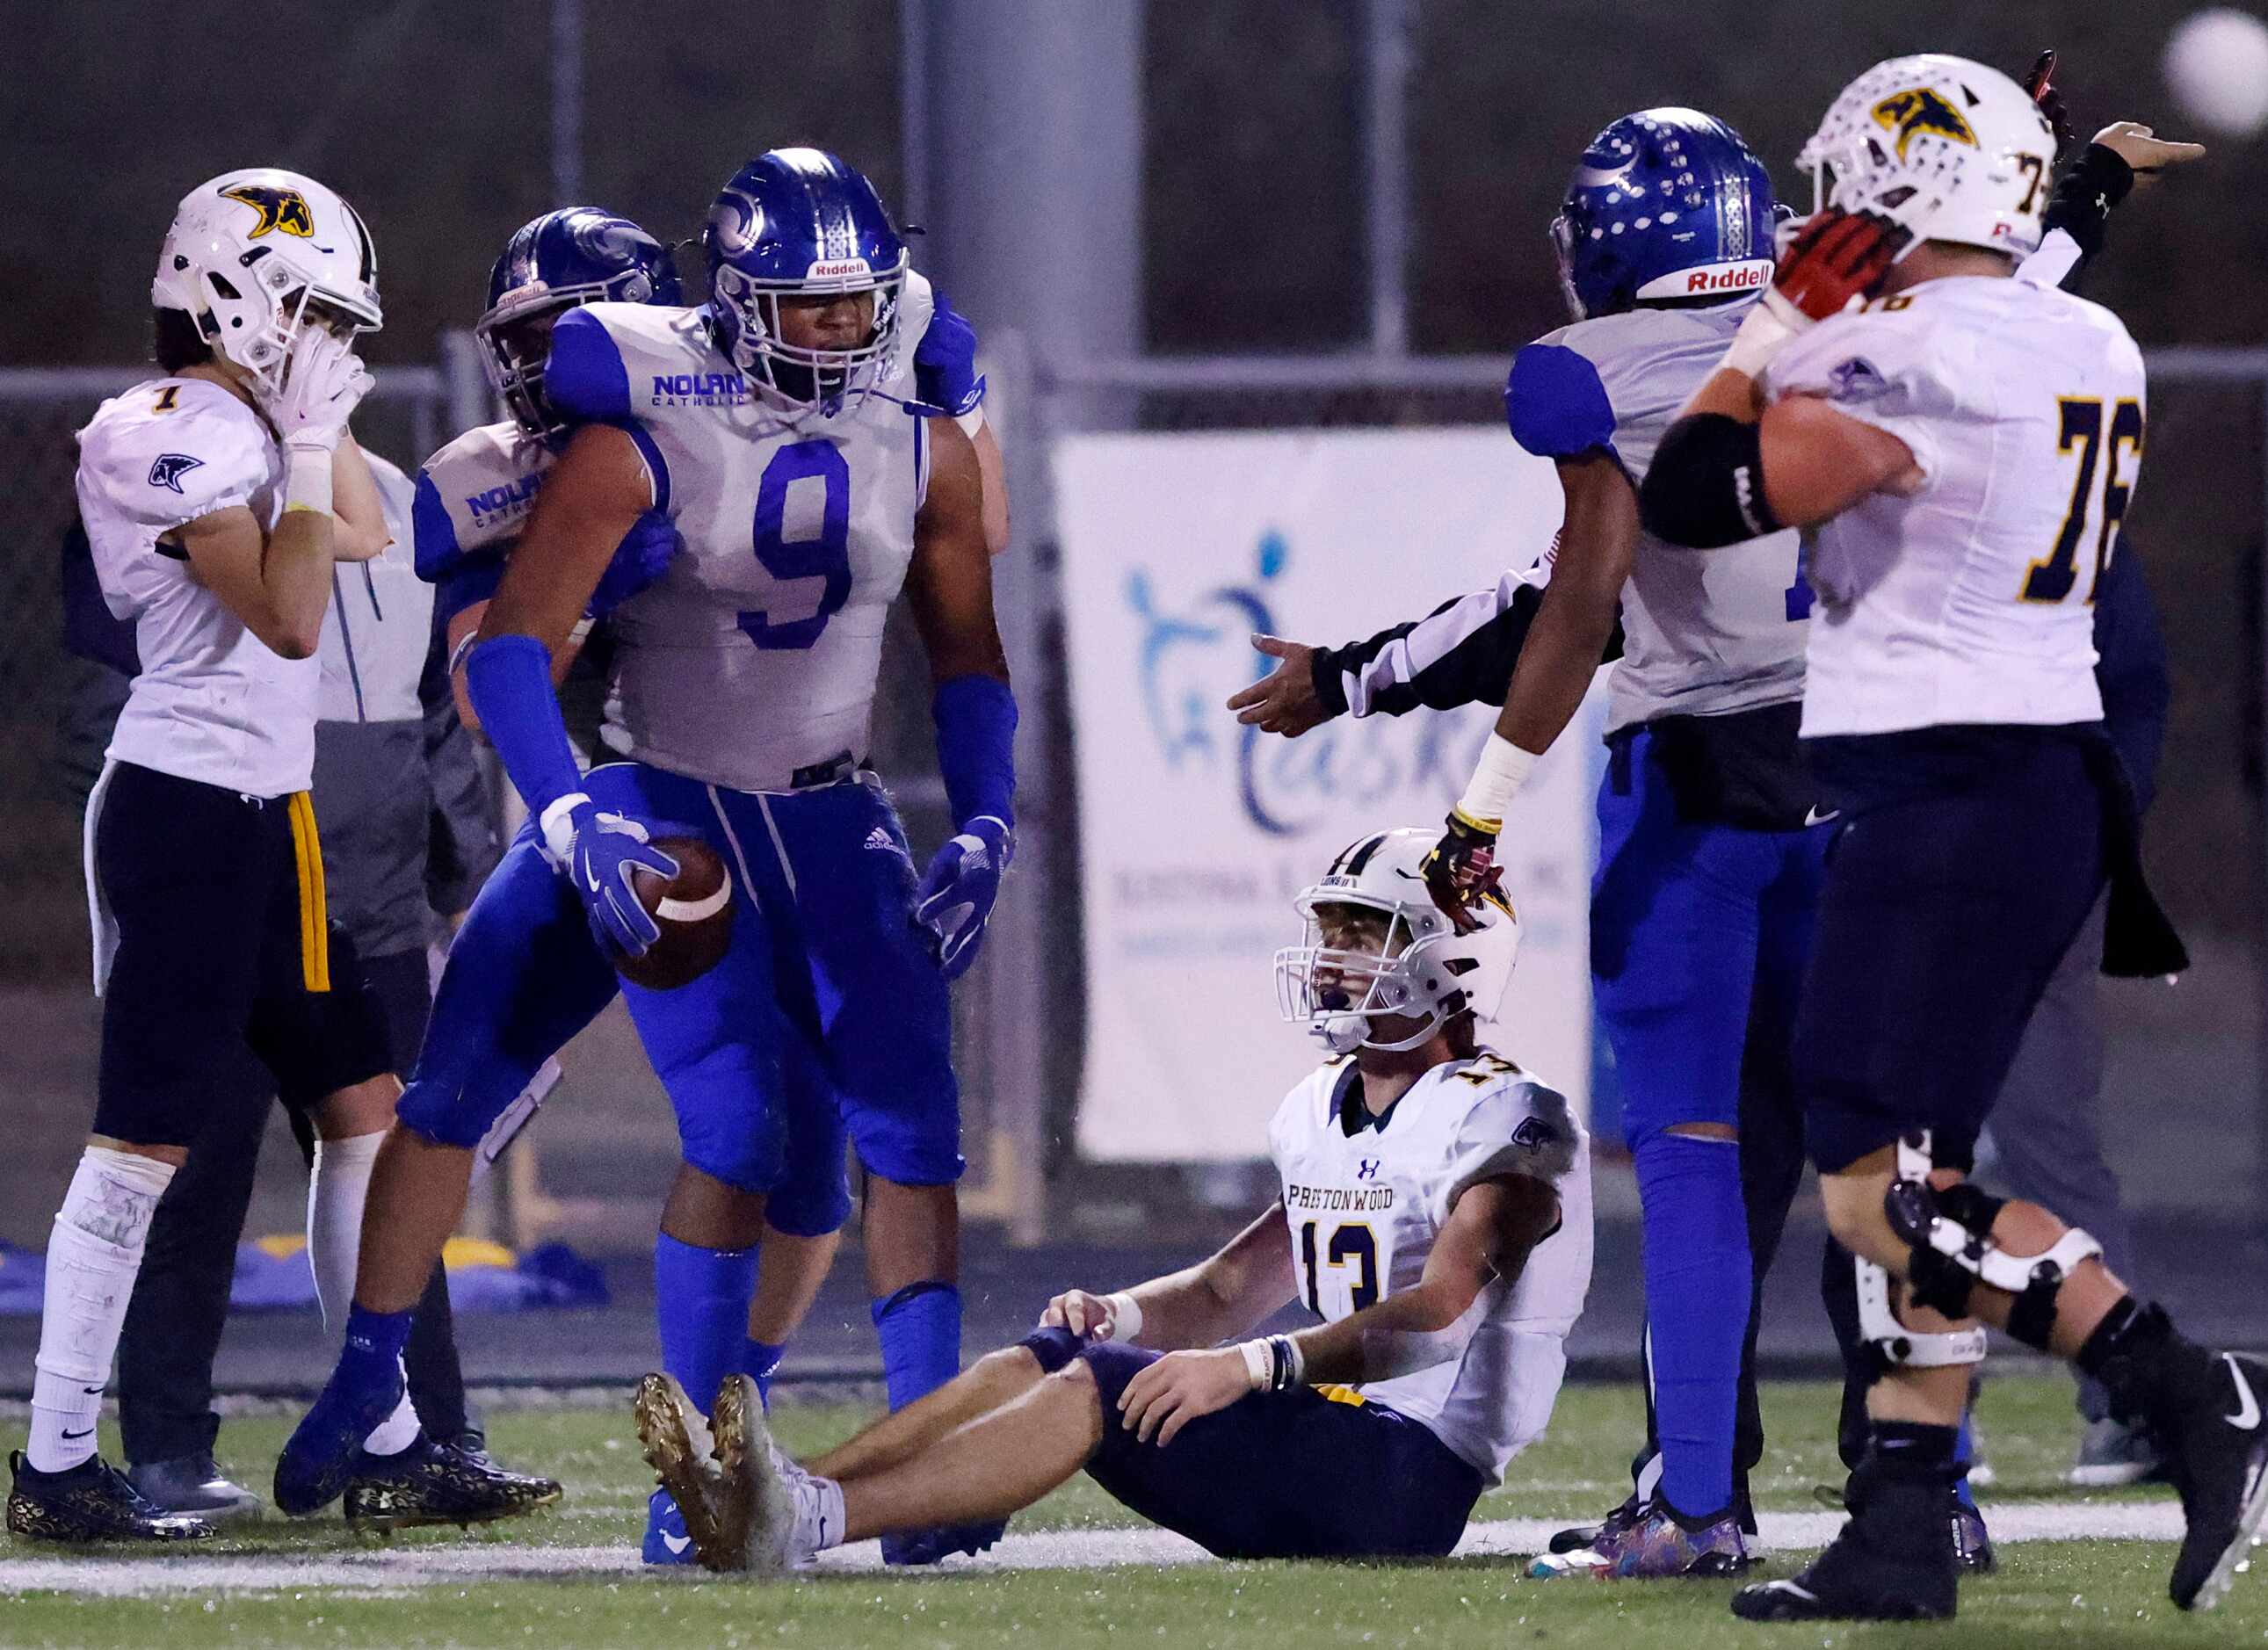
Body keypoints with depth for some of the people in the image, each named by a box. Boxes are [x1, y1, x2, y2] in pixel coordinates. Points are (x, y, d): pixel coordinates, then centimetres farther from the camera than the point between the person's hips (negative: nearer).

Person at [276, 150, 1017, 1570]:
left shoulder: (923, 446, -2)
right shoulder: (648, 439, -17)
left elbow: (967, 655, 10)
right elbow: (513, 648, -18)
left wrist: (984, 833, -1)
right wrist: (576, 819, -30)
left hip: (832, 816, 4)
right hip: (669, 811, -4)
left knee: (911, 1122, -8)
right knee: (738, 1129, -16)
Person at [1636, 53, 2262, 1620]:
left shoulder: (1901, 358, -16)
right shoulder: (2097, 354, 10)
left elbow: (1693, 500, -11)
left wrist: (1780, 327, 3)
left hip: (1943, 790, -9)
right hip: (2056, 774, 9)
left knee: (1888, 1184, -10)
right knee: (1894, 1172, 12)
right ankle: (1903, 1532, 12)